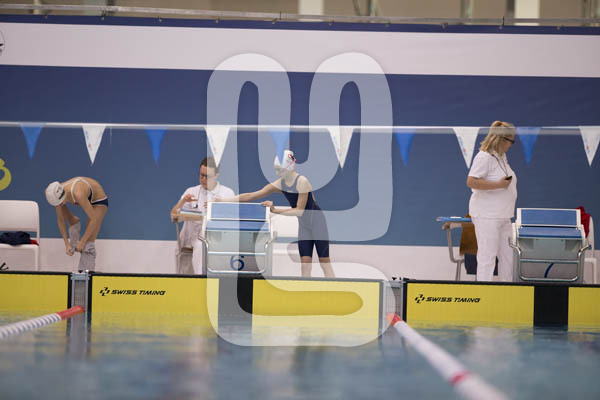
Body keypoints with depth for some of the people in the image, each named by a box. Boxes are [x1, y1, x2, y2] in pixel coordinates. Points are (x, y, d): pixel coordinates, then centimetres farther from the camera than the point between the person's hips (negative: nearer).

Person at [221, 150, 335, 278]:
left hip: (317, 222, -6)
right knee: (305, 262, -2)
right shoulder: (280, 184, -4)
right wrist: (221, 201, -10)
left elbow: (299, 211, -22)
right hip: (303, 224, 6)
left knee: (324, 261, -5)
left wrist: (275, 210, -26)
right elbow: (250, 196, -5)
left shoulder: (302, 182, -23)